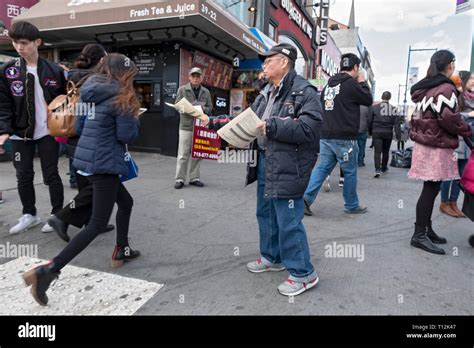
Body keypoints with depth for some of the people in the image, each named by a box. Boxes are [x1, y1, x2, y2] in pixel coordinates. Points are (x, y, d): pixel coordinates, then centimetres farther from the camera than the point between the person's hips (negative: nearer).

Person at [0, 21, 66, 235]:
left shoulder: (55, 70, -1)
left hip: (48, 132, -2)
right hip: (20, 133, 2)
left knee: (51, 174, 4)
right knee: (23, 176, 9)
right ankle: (29, 215, 27)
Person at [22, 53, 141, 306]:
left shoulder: (91, 93, 12)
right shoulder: (120, 97, -12)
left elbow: (80, 126, 16)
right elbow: (127, 135, -13)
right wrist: (134, 119, 4)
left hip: (88, 160, 9)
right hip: (104, 164, -9)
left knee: (126, 202, 23)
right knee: (97, 224, -4)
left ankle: (121, 252, 32)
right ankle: (47, 271, -9)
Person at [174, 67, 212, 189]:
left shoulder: (206, 92, 12)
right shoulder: (182, 90, 3)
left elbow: (210, 109, 10)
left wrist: (203, 108, -12)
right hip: (186, 126, -3)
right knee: (183, 155, -1)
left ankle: (194, 178, 19)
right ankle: (180, 179, 8)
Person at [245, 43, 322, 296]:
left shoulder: (304, 92, -11)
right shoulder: (265, 93, 17)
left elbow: (308, 129, -22)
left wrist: (271, 126, -22)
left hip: (287, 167, -9)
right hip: (264, 161, 9)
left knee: (288, 221, -4)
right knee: (265, 214, 19)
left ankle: (303, 273, 13)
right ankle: (272, 257, 39)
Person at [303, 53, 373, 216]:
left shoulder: (329, 84, 12)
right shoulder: (351, 83, -11)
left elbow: (321, 105, 22)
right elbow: (368, 100, 0)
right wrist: (362, 82, 11)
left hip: (326, 136, 7)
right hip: (344, 137, -7)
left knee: (323, 167, 9)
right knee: (350, 172, 7)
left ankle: (306, 198, -3)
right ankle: (351, 205, 19)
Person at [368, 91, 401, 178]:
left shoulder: (374, 107, -1)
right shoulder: (393, 109, -1)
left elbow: (370, 121, 2)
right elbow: (396, 123, -4)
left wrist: (370, 132, 14)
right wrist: (398, 135, -4)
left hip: (376, 132, -1)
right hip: (388, 133, 1)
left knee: (377, 152, -4)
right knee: (385, 152, 16)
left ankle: (377, 170, -20)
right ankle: (384, 169, 31)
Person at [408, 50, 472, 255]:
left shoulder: (425, 88, 16)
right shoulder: (445, 88, -12)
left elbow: (420, 116, 19)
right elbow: (449, 119, -19)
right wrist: (467, 130, -4)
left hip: (425, 142, 9)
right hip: (437, 146, -9)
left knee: (430, 188, 13)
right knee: (431, 189, -6)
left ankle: (426, 229, 20)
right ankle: (419, 235, -1)